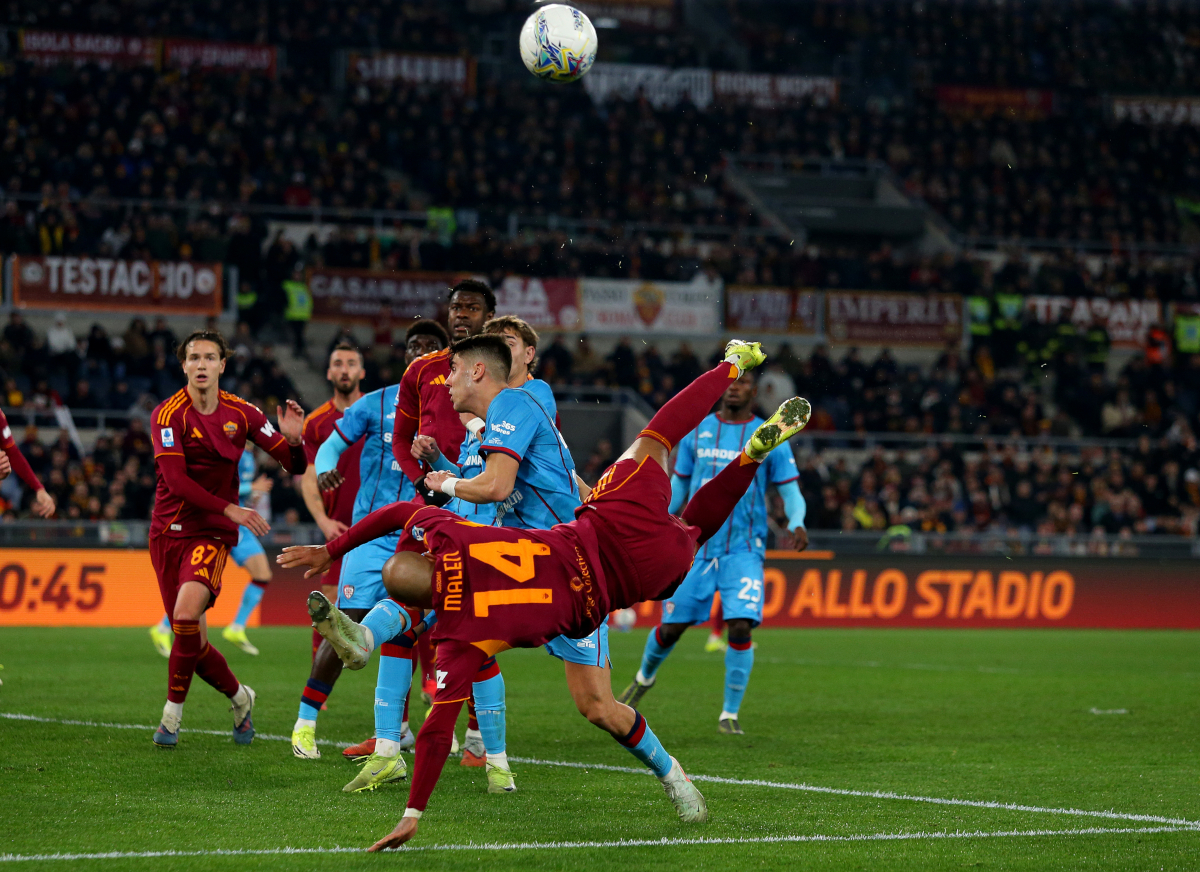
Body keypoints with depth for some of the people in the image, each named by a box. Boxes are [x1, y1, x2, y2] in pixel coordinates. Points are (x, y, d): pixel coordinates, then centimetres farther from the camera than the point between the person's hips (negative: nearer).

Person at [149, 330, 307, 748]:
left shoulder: (242, 413, 1)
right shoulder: (168, 415, -7)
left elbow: (295, 466, 6)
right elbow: (176, 480, -17)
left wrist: (293, 439, -17)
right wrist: (230, 509, -25)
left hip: (212, 533, -1)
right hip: (169, 529, 1)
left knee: (186, 613, -26)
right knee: (191, 640, 1)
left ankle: (172, 715, -12)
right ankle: (239, 697, 28)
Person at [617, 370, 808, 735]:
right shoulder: (697, 431, 7)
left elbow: (791, 492, 3)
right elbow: (678, 485, 17)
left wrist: (796, 524, -18)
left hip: (743, 550, -2)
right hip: (697, 546, 2)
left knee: (740, 626, -18)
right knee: (670, 628, 5)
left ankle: (730, 713, -3)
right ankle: (644, 678, 38)